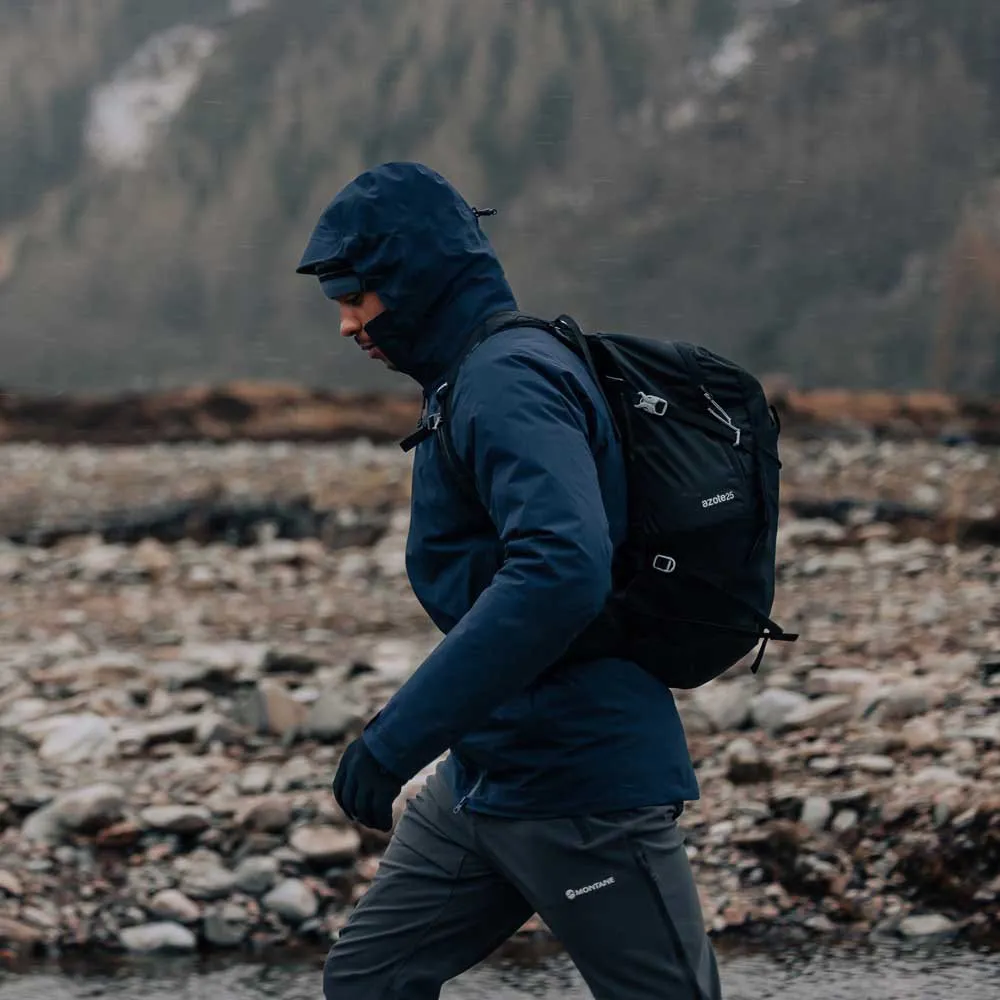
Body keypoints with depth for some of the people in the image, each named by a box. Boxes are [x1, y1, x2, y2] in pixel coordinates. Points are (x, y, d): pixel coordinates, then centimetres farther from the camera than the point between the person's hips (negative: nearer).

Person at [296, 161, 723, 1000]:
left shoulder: (507, 382, -19)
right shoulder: (473, 381, 13)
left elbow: (560, 571, -34)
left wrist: (397, 737, -34)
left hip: (580, 790, -10)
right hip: (484, 776, 10)